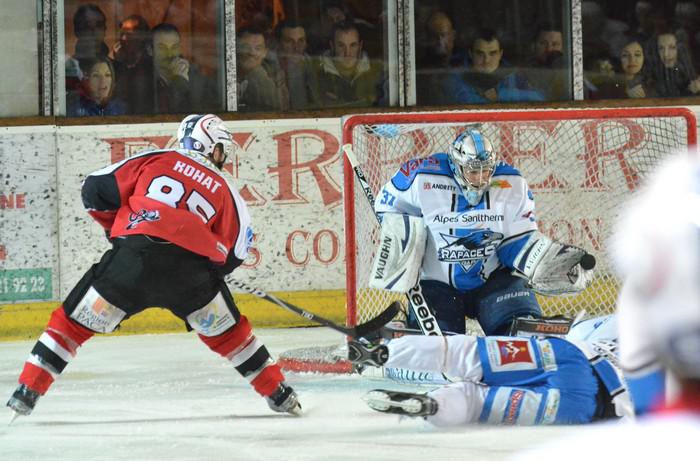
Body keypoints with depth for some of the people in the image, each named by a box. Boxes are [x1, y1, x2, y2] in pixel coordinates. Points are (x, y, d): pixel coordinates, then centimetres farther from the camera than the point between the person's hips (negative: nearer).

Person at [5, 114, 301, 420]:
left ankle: (28, 390, 5)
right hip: (191, 268, 1)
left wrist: (116, 226, 30)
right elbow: (233, 254, 20)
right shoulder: (223, 188, 21)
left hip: (133, 258, -1)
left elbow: (96, 189, 14)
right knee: (227, 331, 24)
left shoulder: (155, 160, 18)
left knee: (75, 320, 11)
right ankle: (278, 393, 28)